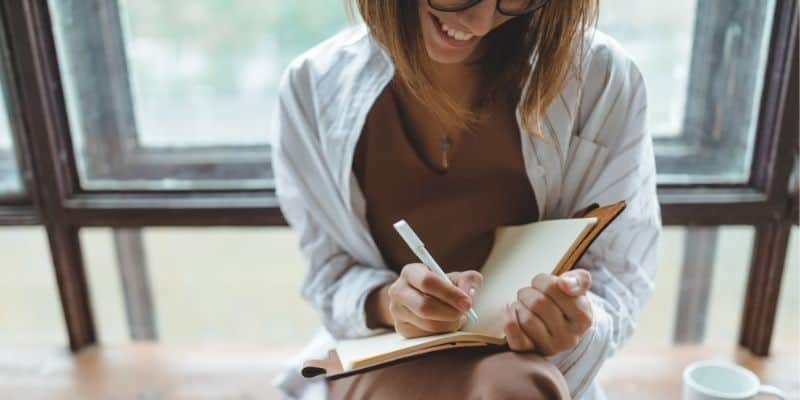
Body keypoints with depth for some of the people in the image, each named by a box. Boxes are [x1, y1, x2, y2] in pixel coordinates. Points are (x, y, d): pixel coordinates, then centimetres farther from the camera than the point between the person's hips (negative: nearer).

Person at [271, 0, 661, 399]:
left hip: (532, 367, 2)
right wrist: (388, 302, -25)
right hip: (379, 364, -1)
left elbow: (618, 278, -6)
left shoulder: (601, 77, -13)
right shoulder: (314, 87, -9)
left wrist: (574, 322, -29)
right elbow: (330, 276, -3)